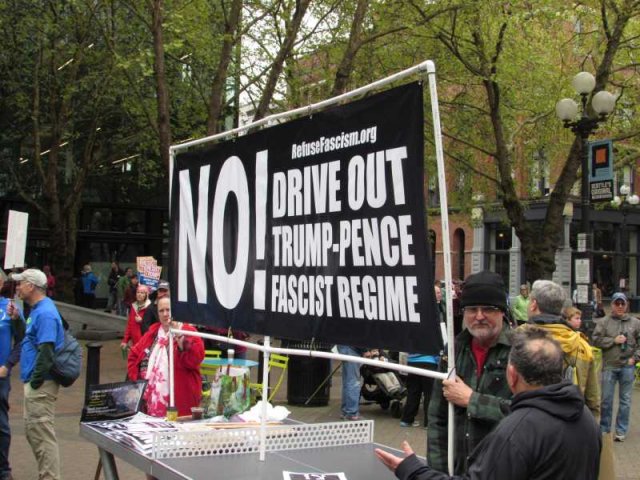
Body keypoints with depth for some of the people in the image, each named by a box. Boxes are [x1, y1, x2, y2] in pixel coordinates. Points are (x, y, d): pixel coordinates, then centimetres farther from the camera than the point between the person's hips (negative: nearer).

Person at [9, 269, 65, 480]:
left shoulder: (44, 313, -18)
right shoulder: (37, 310, 14)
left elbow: (46, 352, -23)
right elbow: (28, 340, 21)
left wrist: (35, 382, -19)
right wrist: (16, 319, 8)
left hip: (41, 384, -11)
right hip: (34, 382, 11)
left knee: (42, 433, -5)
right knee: (32, 431, 18)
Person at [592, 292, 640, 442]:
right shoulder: (603, 322, 1)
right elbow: (596, 340, -6)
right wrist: (614, 340, -13)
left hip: (627, 366, 1)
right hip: (609, 365, -1)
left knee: (625, 400, 7)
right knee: (606, 399, 7)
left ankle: (621, 431, 17)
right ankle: (604, 429, 19)